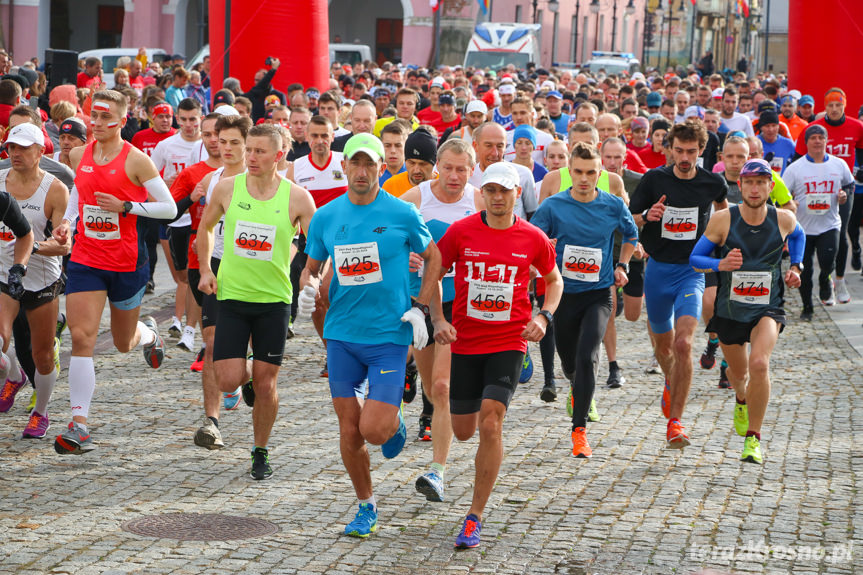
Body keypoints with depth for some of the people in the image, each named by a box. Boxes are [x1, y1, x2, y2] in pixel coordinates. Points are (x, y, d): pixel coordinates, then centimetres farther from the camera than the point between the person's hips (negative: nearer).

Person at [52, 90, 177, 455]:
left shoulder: (136, 160, -10)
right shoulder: (79, 155, 5)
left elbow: (169, 208, -8)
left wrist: (125, 206, -18)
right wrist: (67, 221, 8)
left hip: (127, 263, -2)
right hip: (85, 260, 3)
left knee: (124, 343, 15)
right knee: (81, 338, -12)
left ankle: (148, 333, 53)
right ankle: (79, 427, -13)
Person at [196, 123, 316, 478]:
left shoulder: (297, 198, -7)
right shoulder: (227, 188, -3)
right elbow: (205, 228, 14)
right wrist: (205, 270, 3)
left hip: (274, 299, -1)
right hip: (231, 295, 1)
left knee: (265, 384, 2)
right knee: (228, 381, -8)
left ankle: (261, 452, 22)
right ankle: (245, 370, 29)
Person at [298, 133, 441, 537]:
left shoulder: (402, 214, -4)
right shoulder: (325, 217, 3)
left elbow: (432, 257, 8)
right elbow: (312, 266, 16)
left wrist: (419, 309, 0)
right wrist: (308, 288, -7)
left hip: (389, 335, -3)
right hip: (341, 334, 3)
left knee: (374, 430, -12)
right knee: (349, 431, 4)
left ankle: (394, 422, 24)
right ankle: (366, 507, 22)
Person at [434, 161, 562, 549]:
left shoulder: (533, 238, -2)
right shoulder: (460, 232, -4)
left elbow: (554, 280, 15)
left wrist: (543, 317, -1)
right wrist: (438, 320, -7)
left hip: (509, 342, -1)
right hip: (464, 342, 1)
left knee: (490, 425, -16)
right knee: (463, 432, 8)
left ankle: (475, 518, -6)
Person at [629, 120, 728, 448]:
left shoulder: (713, 183, -3)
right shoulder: (654, 179, -5)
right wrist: (647, 217, -20)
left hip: (692, 271, -1)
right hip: (658, 270, 1)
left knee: (683, 344, -19)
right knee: (663, 345, 15)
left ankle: (675, 422, -15)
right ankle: (670, 383, 51)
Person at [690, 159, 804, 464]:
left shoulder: (783, 219, -8)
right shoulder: (723, 220, -13)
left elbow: (798, 235, 18)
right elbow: (695, 258, -6)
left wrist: (795, 267, 7)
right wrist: (720, 264, -25)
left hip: (768, 308, -1)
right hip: (729, 309, 1)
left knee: (759, 363, -26)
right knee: (738, 372, 19)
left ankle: (753, 438, -12)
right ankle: (742, 400, 59)